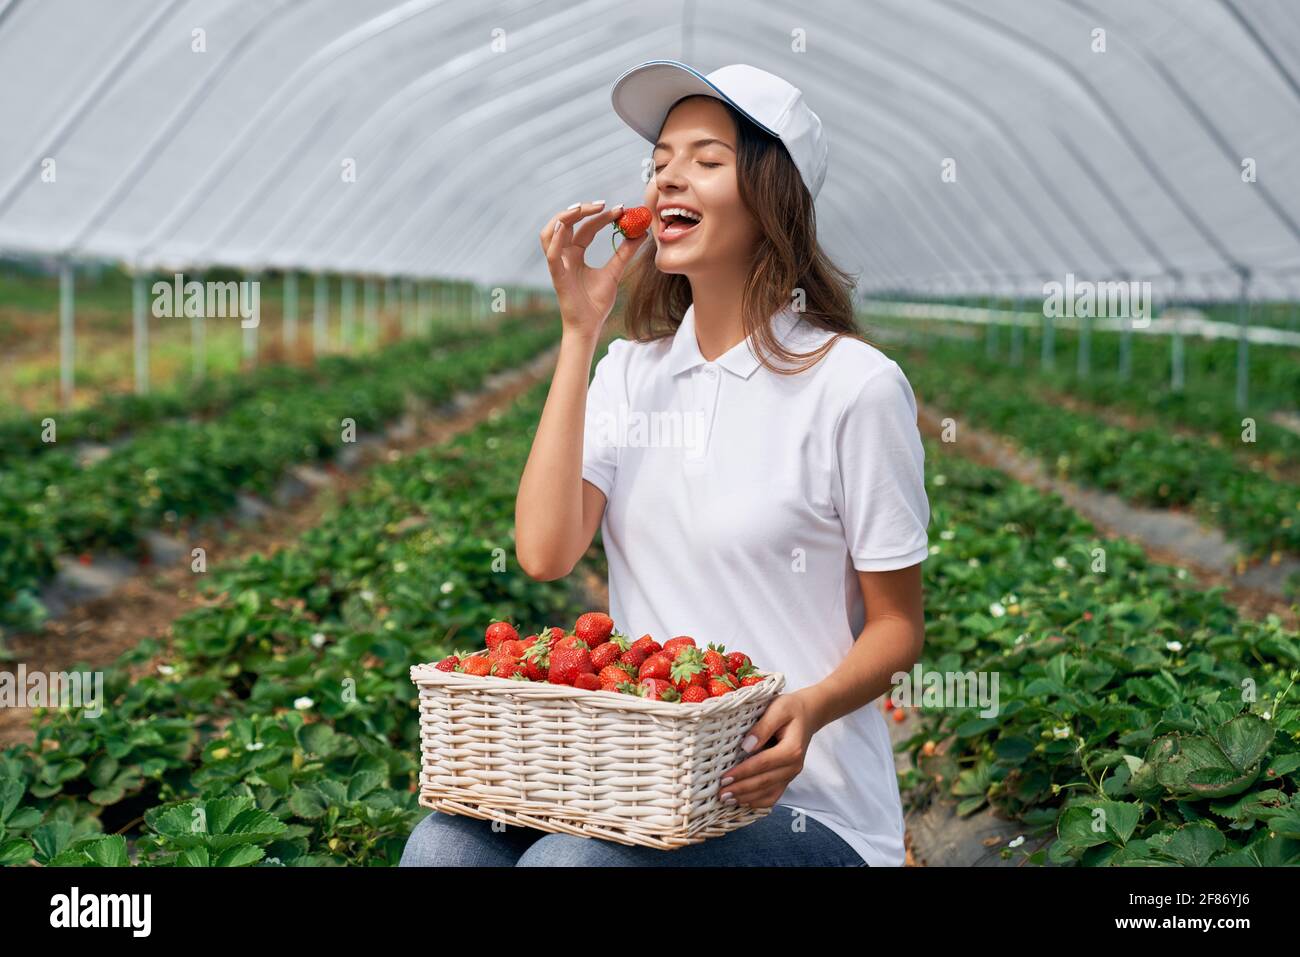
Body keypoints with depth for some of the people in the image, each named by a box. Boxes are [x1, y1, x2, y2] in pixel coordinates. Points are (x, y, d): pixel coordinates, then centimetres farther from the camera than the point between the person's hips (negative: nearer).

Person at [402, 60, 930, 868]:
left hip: (804, 805, -4)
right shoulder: (631, 371, 8)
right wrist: (579, 332, -7)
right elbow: (545, 553, -8)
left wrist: (811, 708, -23)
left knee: (569, 859, -29)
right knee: (443, 842, -22)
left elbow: (898, 627, -2)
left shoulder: (853, 384, -8)